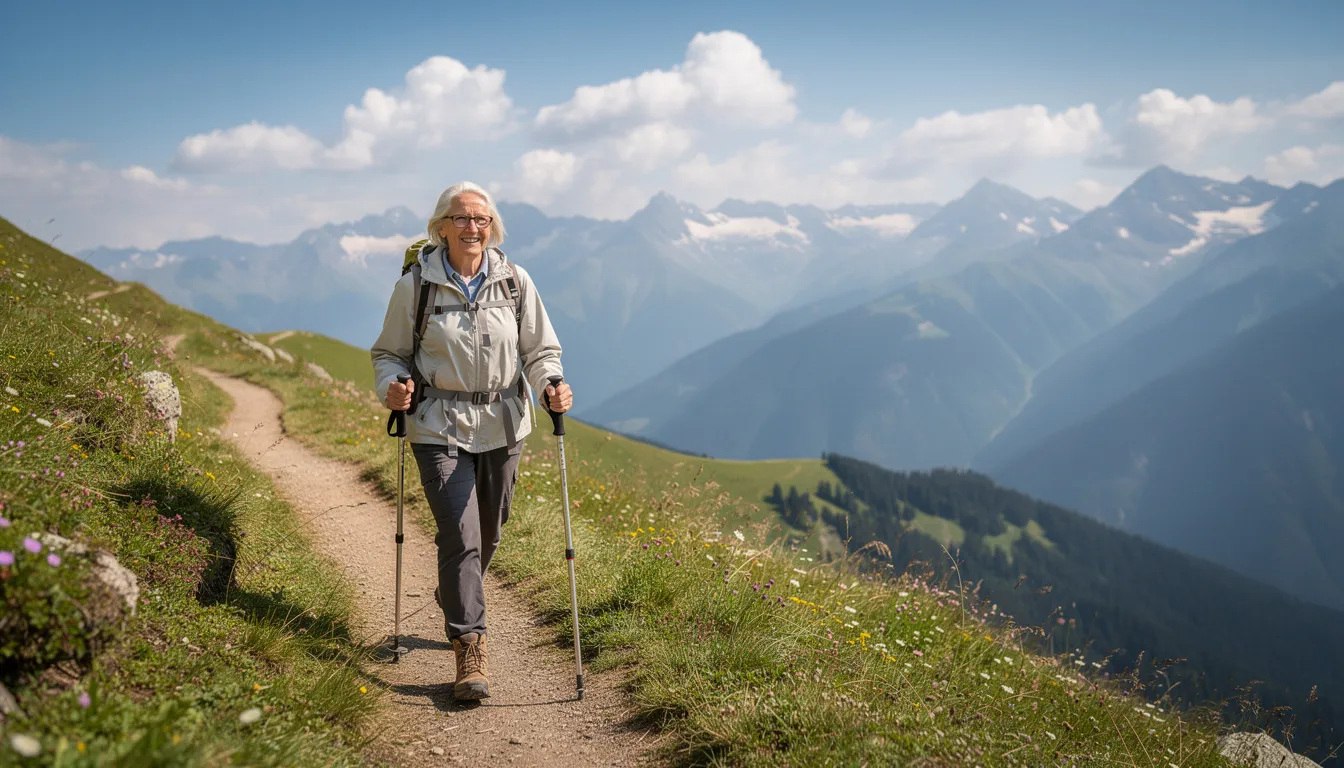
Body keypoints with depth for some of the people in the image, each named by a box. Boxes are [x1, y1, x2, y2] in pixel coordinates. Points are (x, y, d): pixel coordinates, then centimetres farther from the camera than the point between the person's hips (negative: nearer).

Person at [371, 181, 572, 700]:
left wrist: (552, 386, -15)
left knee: (488, 533, 17)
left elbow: (541, 349, 5)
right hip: (440, 428, -3)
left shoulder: (515, 281, 0)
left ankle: (454, 598, 47)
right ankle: (469, 647, -4)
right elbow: (389, 352, 4)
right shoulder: (415, 286, -5)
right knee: (461, 535, -12)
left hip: (502, 425, 3)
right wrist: (393, 386, -17)